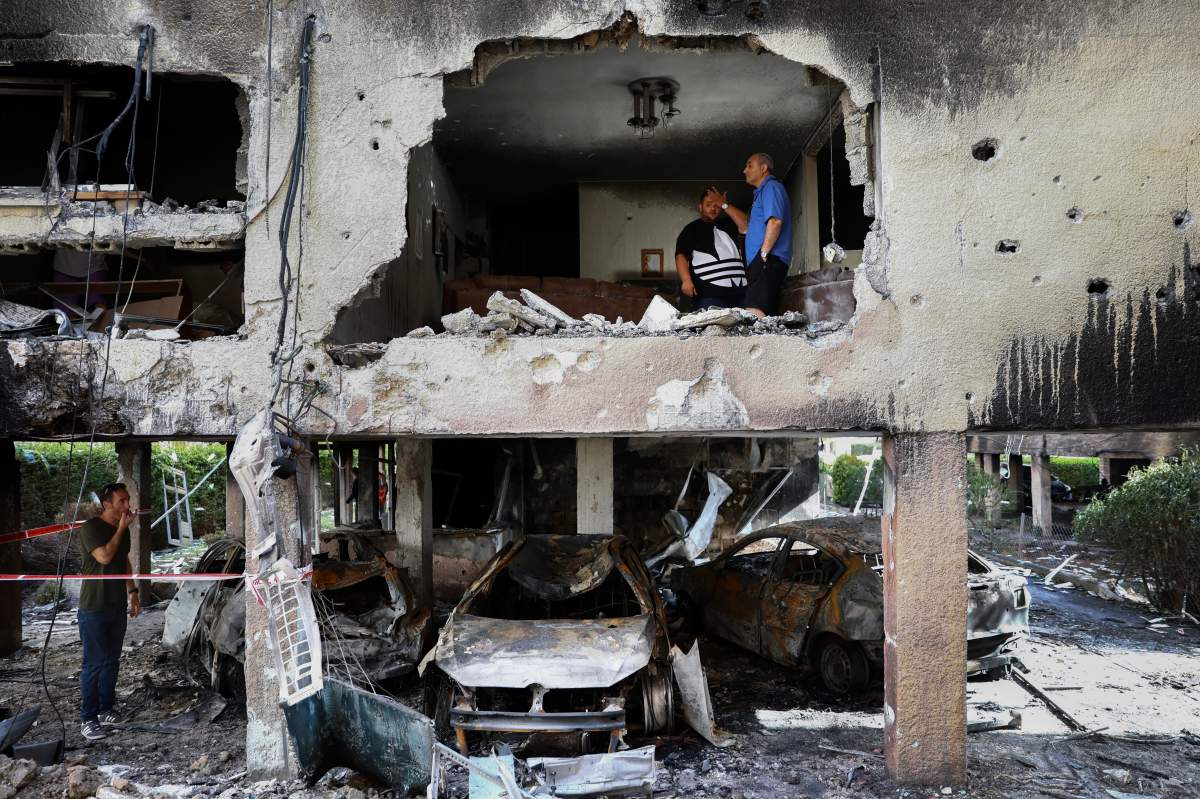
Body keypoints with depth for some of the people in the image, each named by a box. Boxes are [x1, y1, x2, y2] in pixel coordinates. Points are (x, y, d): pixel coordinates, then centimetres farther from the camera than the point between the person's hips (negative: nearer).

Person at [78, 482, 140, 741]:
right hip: (94, 608, -7)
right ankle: (88, 719, 4)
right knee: (94, 663, -4)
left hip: (118, 606, 7)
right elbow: (104, 556, -25)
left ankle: (105, 711, 23)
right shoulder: (91, 527, -13)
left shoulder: (123, 529, 9)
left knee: (112, 661, 12)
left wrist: (133, 591, 15)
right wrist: (122, 528, -19)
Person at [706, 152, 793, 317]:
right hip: (765, 264, 11)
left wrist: (763, 254, -17)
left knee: (754, 315, -24)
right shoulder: (762, 192, 30)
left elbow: (775, 221, -18)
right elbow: (746, 225, 37)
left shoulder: (771, 187, -3)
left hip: (768, 261, -11)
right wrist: (724, 204, 37)